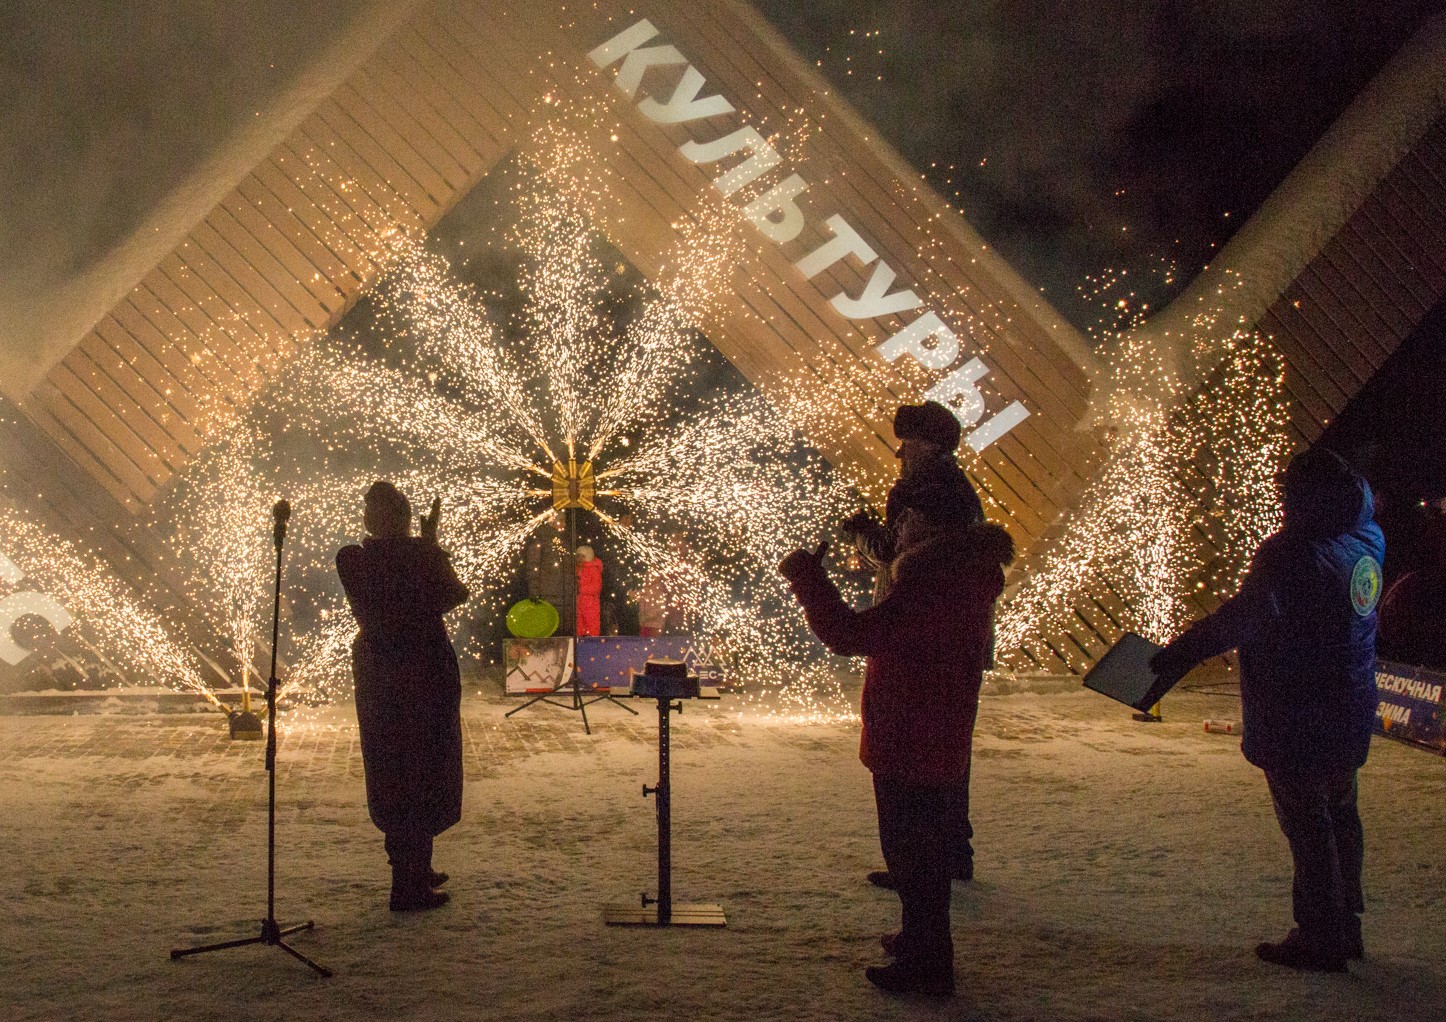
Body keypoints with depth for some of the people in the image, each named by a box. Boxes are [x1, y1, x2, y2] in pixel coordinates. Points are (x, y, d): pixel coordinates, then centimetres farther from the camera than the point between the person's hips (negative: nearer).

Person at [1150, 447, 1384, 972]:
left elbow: (1241, 619, -34)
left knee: (1308, 826, 1)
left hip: (1295, 726, -9)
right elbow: (1362, 498, 24)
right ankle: (1345, 927, 31)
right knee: (1340, 816, 20)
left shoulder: (1295, 556, -26)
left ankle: (1320, 938, 8)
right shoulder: (1366, 541, -1)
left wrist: (1176, 656, -34)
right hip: (1348, 721, 9)